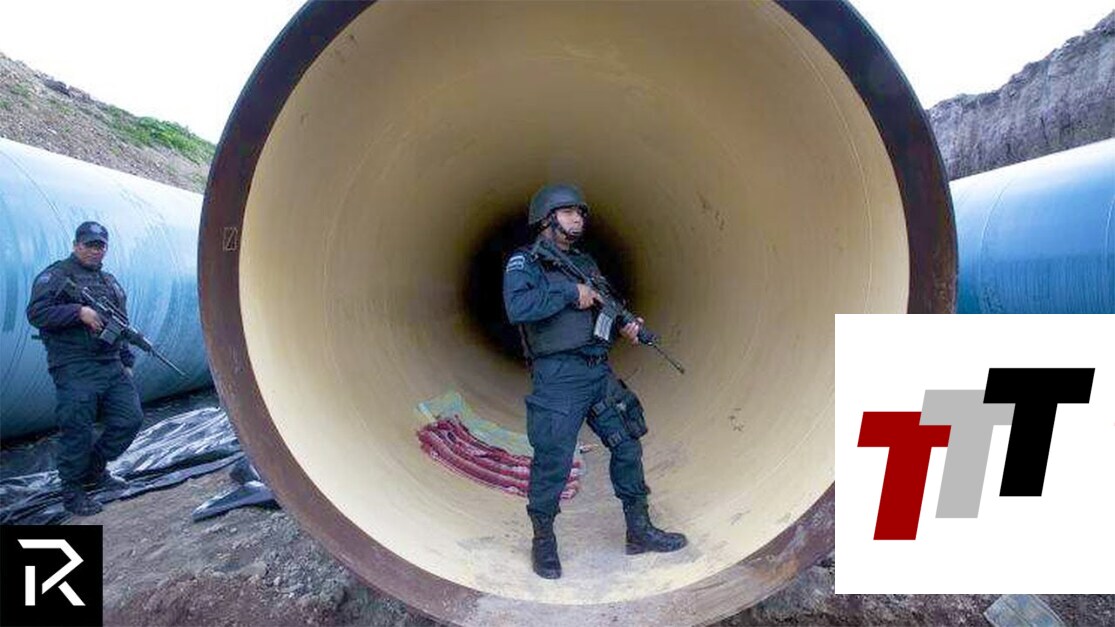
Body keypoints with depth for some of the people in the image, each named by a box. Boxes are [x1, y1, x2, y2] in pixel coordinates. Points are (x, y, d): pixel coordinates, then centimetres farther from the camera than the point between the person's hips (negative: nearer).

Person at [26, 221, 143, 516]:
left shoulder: (110, 281, 20)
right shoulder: (56, 275, -2)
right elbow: (36, 313, -13)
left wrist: (127, 362, 19)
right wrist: (79, 312, -21)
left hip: (112, 367, 7)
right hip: (75, 371, -7)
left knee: (130, 419, 5)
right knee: (77, 431, -2)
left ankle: (95, 470, 25)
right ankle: (72, 492, 15)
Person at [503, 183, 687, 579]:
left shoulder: (585, 263, 16)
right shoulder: (523, 262, -5)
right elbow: (517, 308, -24)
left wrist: (625, 325, 0)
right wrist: (571, 294, -18)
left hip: (600, 372, 7)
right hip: (557, 378, -7)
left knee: (627, 447, 11)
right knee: (552, 463, -1)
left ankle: (639, 531, 28)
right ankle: (543, 541, 23)